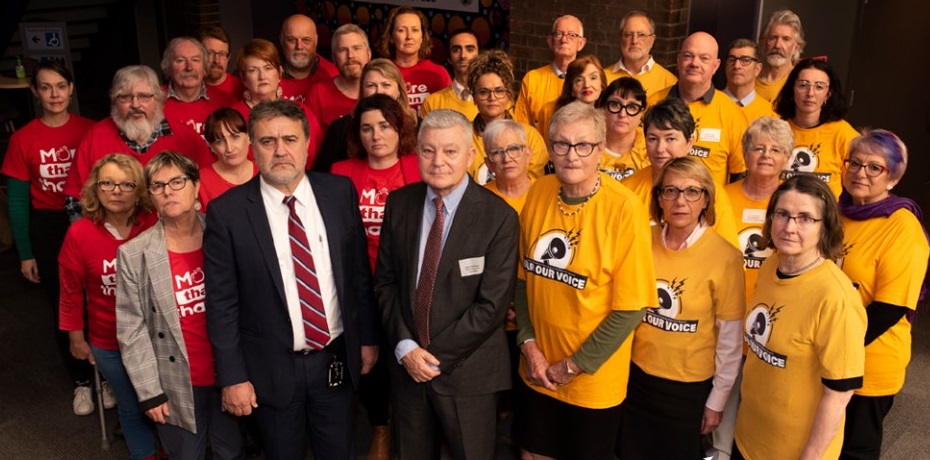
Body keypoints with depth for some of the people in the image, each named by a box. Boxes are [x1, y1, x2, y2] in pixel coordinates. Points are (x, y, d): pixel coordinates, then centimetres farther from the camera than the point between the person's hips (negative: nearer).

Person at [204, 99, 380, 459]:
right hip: (272, 367, -2)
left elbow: (359, 271, 3)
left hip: (337, 358, 2)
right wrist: (232, 376, -7)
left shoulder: (340, 192, -5)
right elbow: (221, 302, -8)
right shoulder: (227, 212, -12)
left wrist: (368, 336, 7)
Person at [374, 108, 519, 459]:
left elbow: (492, 305, -15)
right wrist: (405, 347, -9)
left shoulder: (499, 218, -14)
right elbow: (386, 281, 2)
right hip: (406, 366, 4)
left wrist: (437, 356, -14)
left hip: (468, 372, -3)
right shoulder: (399, 203, -1)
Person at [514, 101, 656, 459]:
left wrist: (574, 366, -13)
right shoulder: (538, 193, -5)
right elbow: (523, 275, 3)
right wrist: (528, 343, -6)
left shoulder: (625, 209, -18)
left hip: (594, 379, -4)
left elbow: (632, 307, -16)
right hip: (536, 371, 4)